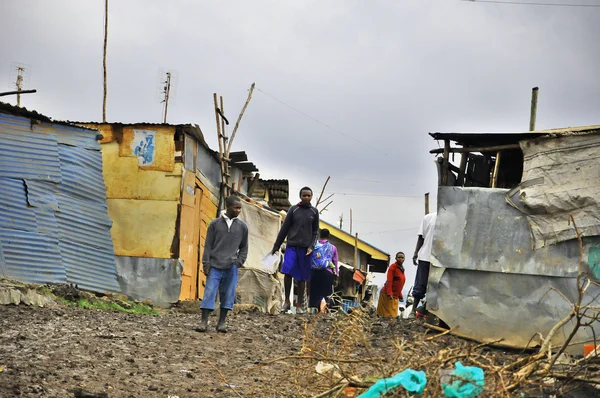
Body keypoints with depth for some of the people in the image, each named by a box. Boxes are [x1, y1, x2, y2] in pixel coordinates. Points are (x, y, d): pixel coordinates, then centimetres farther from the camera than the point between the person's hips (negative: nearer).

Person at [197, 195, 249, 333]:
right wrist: (206, 264, -2)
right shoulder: (215, 224, 3)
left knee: (228, 295, 3)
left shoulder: (242, 226, 7)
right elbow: (208, 245, 4)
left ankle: (221, 323, 10)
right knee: (209, 292, -6)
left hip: (231, 267, 2)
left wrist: (239, 262, 1)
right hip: (215, 265, -2)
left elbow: (244, 247, 13)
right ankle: (204, 321, -3)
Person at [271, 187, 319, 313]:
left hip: (305, 248, 1)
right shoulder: (293, 210, 5)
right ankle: (287, 301, -2)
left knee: (302, 278, 2)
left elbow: (315, 232, 10)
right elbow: (284, 229, 7)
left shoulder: (314, 212, 8)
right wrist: (276, 246, 6)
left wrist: (311, 246, -5)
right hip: (292, 246, -1)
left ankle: (300, 305, 10)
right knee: (288, 272, -17)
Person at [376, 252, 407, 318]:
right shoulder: (393, 267, -9)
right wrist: (389, 294, -26)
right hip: (387, 294, -8)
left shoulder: (401, 269, 15)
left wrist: (400, 296, 19)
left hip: (395, 296, 8)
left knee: (393, 314, 4)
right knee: (387, 315, -10)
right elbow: (389, 281, -17)